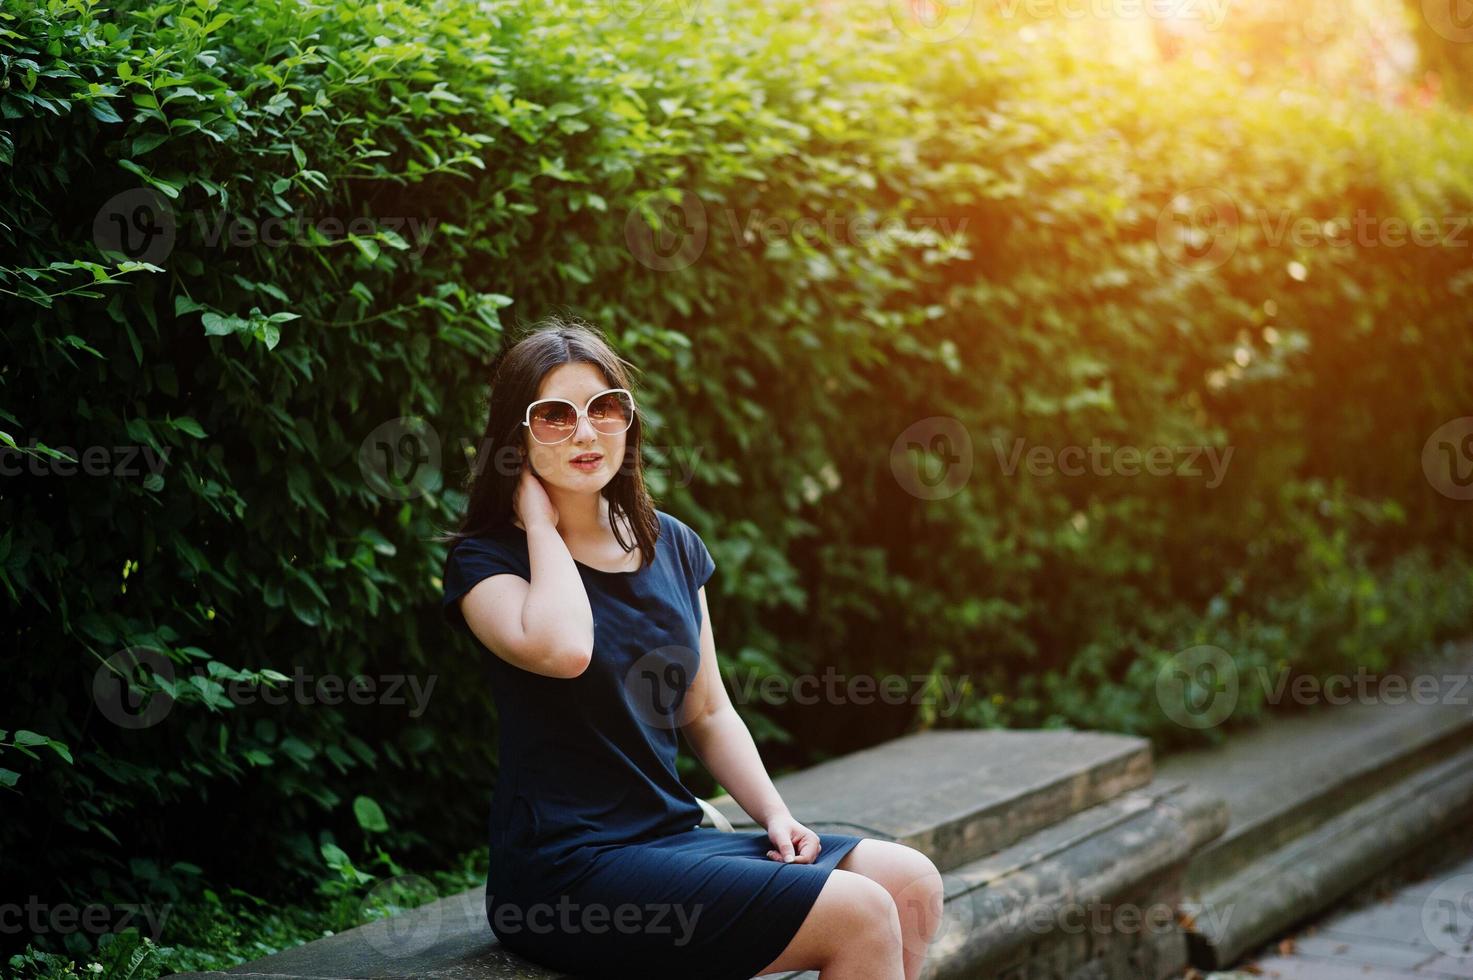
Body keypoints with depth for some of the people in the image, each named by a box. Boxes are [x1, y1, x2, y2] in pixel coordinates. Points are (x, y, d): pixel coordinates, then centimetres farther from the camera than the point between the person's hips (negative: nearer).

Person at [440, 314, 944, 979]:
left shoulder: (672, 545, 11)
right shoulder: (485, 560, -7)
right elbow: (562, 649, -31)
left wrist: (775, 815, 3)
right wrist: (540, 523, -14)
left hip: (672, 838, 7)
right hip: (567, 869, -7)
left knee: (912, 884, -3)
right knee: (859, 914, -18)